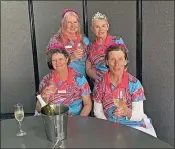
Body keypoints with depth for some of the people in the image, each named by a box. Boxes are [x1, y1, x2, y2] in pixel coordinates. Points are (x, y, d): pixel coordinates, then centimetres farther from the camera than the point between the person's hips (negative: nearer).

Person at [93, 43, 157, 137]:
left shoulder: (134, 83, -10)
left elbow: (139, 115, -11)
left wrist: (127, 112, -30)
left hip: (133, 126, -1)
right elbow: (98, 111, 3)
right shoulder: (100, 84, -4)